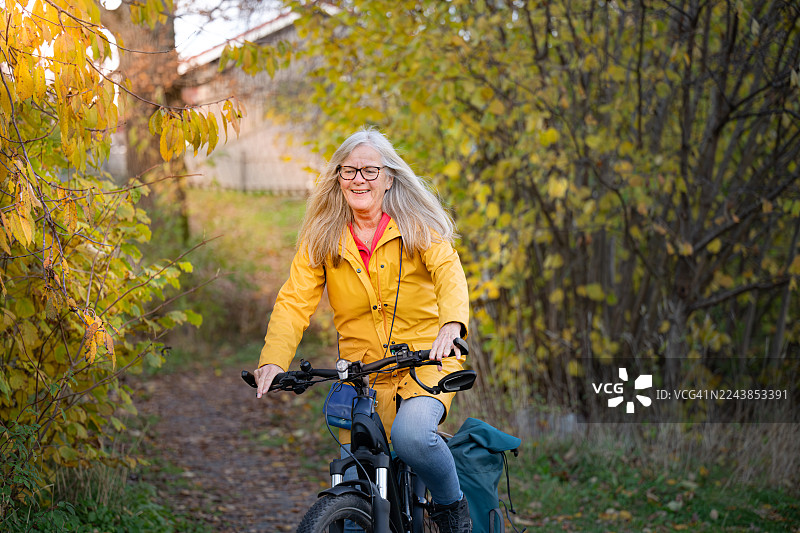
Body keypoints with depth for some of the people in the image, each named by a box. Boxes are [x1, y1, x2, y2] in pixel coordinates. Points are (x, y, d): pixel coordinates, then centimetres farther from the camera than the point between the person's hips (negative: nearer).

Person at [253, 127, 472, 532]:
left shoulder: (418, 226, -3)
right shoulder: (320, 237, 2)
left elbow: (449, 273, -19)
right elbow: (295, 301, -7)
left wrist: (451, 324, -41)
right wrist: (273, 360, -25)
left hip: (426, 361, -3)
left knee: (410, 435, -30)